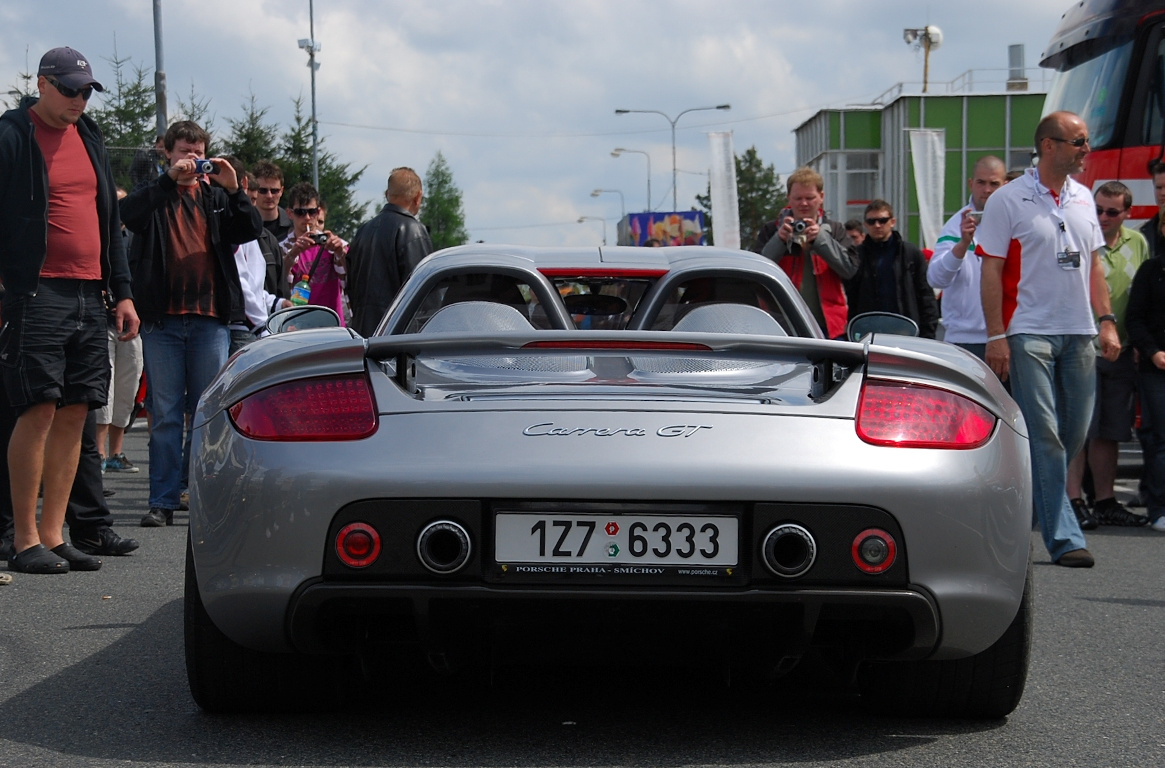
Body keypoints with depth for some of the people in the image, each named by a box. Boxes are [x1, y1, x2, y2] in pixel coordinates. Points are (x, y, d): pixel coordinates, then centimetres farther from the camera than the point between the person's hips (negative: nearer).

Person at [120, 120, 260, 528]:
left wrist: (234, 189, -13)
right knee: (165, 414, 0)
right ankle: (163, 501, 3)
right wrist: (170, 179, -20)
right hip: (162, 319, -1)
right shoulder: (154, 193, 9)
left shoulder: (215, 196, 14)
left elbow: (251, 230, 2)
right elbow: (128, 214, -12)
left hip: (209, 318, 1)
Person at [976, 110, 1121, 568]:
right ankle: (1063, 539, -8)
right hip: (1029, 333, -6)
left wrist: (1106, 320, 8)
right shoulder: (1009, 201, -5)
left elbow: (1093, 264, 17)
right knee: (1044, 436, -8)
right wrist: (996, 336, -13)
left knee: (1074, 432, 8)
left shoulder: (1083, 198, 12)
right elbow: (991, 271, -7)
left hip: (1078, 333, 6)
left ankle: (1023, 507, 27)